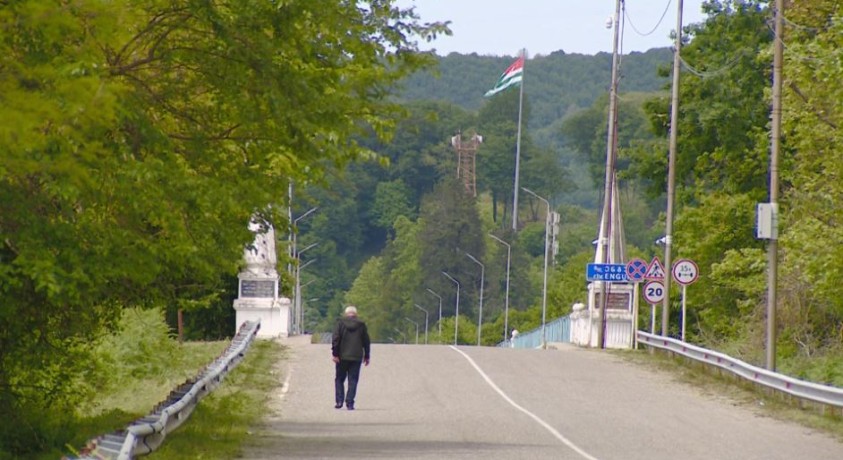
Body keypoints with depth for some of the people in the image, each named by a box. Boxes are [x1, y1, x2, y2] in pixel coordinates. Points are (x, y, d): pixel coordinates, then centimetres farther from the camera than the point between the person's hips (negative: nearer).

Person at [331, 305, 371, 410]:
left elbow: (335, 339, -9)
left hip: (342, 357, -1)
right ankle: (349, 403, -4)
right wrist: (366, 356, 18)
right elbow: (366, 342, 9)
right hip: (356, 357, 1)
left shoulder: (340, 323, -2)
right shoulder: (361, 325, 4)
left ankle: (339, 401, 0)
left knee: (339, 379, 11)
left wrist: (335, 354, -7)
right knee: (353, 380, 3)